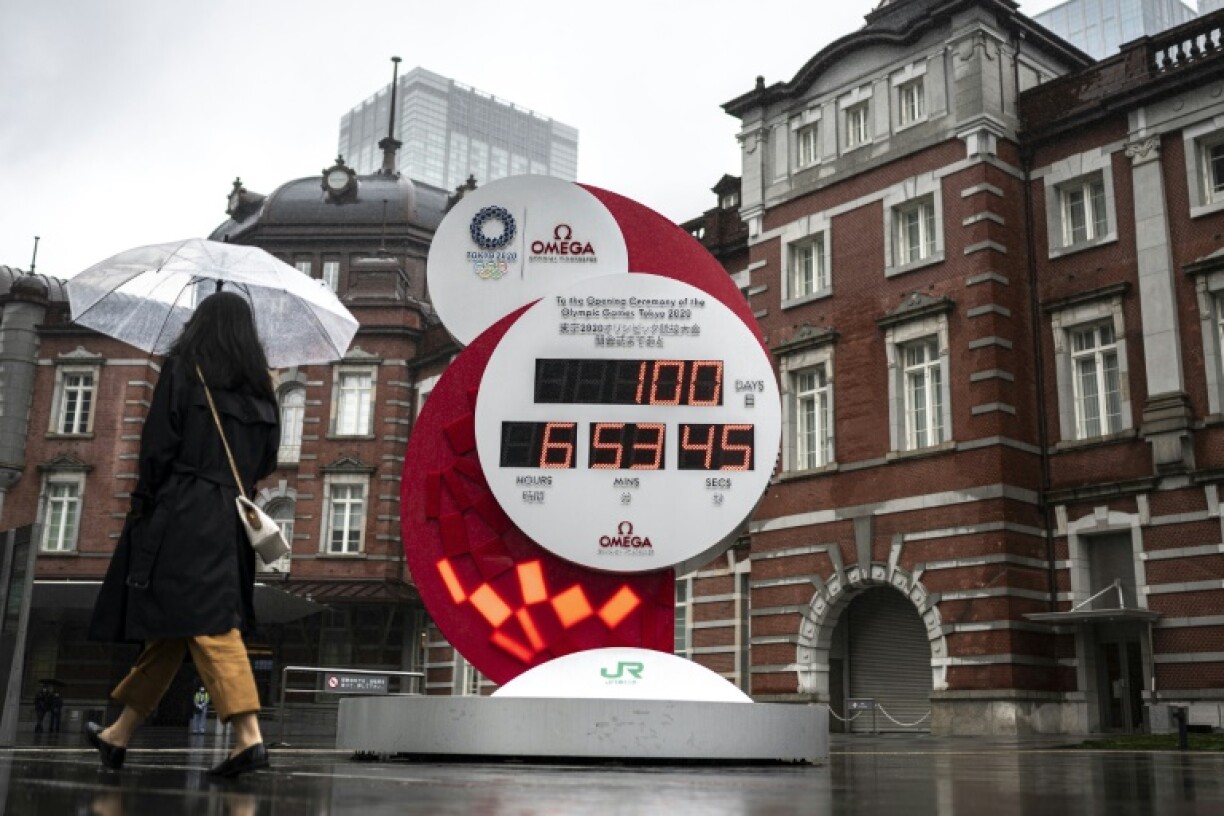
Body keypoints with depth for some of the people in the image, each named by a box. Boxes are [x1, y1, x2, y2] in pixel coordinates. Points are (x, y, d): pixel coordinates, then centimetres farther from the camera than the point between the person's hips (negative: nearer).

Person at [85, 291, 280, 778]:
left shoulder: (182, 366, -1)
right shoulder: (258, 383, 14)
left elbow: (159, 442, -9)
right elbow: (267, 458, 12)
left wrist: (143, 501, -4)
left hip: (182, 513, -6)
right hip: (230, 518, 6)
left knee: (207, 624, -11)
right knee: (171, 627, 12)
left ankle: (248, 736, -20)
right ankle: (120, 734, 23)